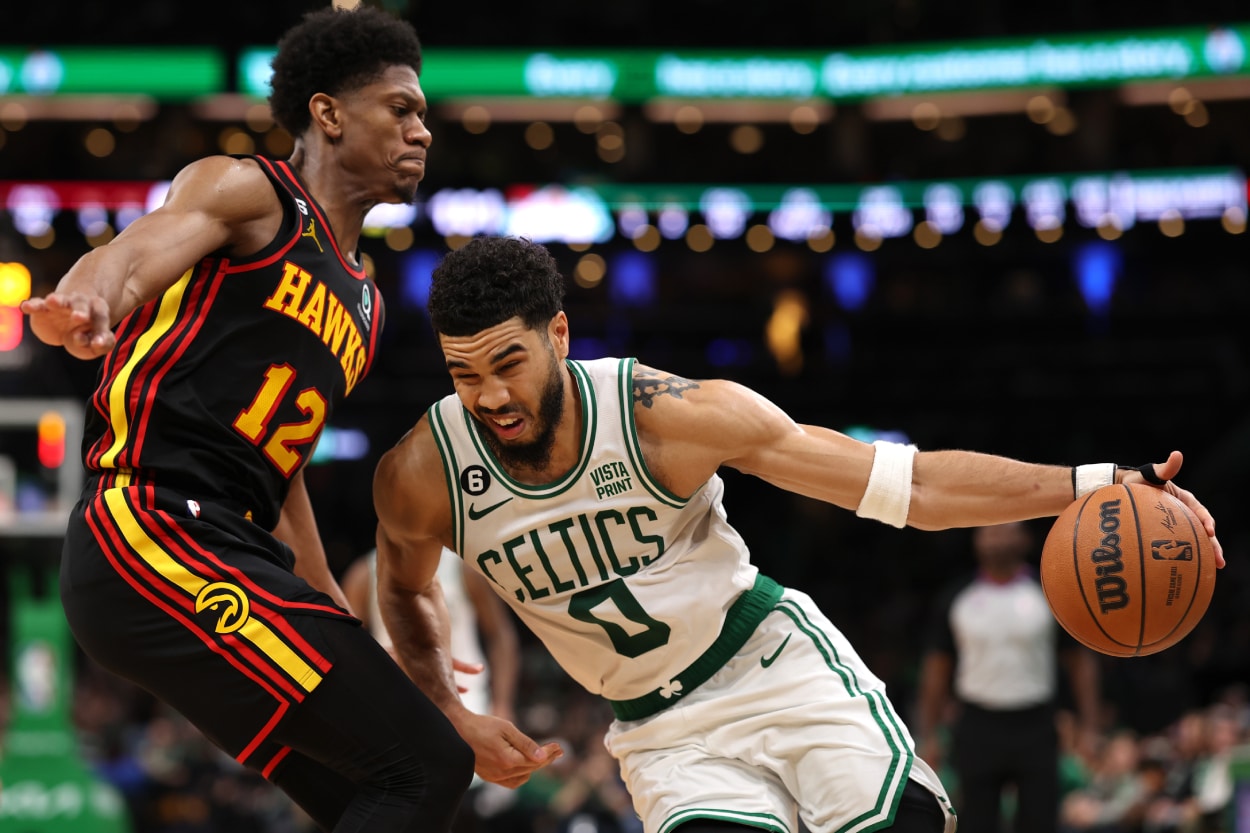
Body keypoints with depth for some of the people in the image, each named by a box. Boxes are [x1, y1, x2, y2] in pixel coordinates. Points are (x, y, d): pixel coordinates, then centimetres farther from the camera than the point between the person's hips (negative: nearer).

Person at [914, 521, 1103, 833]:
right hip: (978, 729, 1)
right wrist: (928, 735, 5)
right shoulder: (955, 599, 6)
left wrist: (1087, 727, -2)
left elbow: (1080, 661, 5)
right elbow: (937, 668, 10)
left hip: (1035, 728, -1)